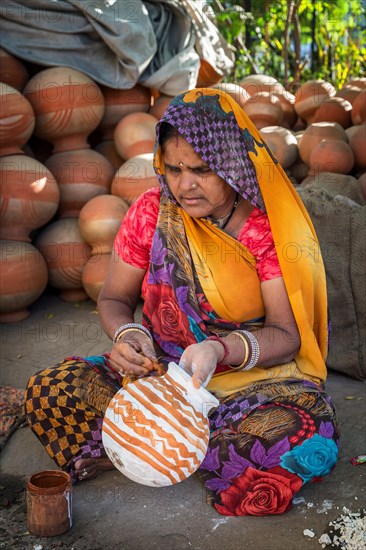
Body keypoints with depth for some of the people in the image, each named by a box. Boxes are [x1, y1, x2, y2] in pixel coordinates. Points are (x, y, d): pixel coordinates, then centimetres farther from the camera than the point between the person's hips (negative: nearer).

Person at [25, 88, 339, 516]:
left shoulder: (268, 225, -11)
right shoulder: (151, 211, -3)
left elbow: (286, 334, -14)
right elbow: (113, 299, 5)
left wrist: (222, 350, -35)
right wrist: (127, 334, -20)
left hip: (257, 373, -1)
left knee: (303, 437, -35)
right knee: (49, 392, -20)